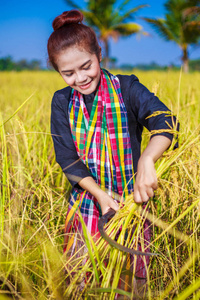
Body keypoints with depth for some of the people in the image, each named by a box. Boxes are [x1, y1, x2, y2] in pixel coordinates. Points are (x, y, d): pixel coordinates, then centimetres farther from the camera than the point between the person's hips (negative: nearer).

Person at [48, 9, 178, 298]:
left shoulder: (127, 88, -9)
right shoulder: (62, 102, -1)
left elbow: (165, 121, -24)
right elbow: (66, 158, -5)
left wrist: (147, 160, -44)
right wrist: (99, 193, -18)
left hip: (130, 199, -2)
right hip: (87, 196, 2)